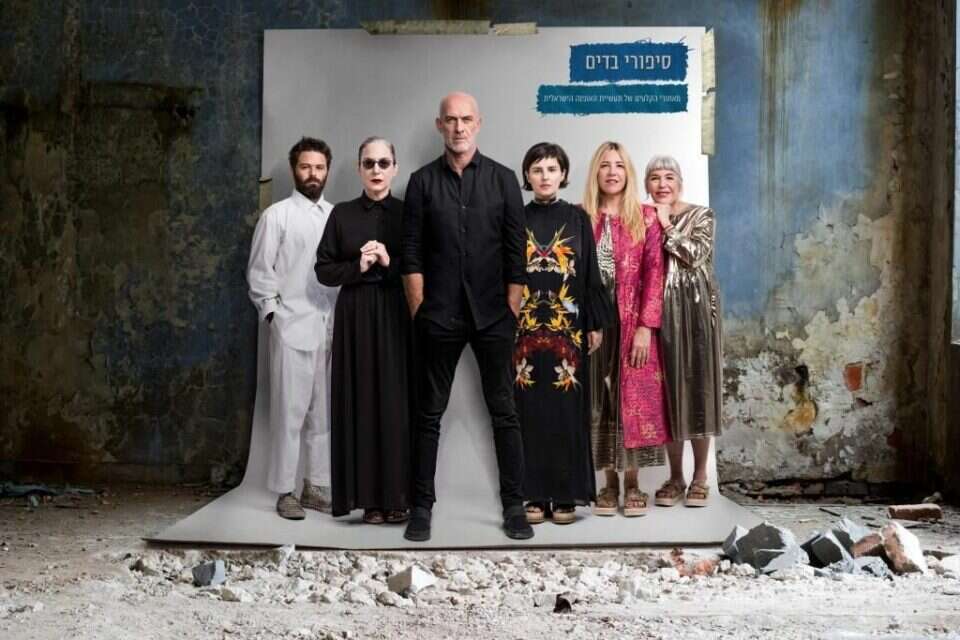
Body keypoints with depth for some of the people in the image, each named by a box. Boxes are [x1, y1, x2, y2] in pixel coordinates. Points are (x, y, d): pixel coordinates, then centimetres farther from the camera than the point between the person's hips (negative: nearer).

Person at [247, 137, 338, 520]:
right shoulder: (277, 215, 1)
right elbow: (259, 272, -1)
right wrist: (273, 313, -7)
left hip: (331, 327, 4)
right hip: (292, 326, -4)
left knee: (324, 411, 8)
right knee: (290, 410, -2)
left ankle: (316, 487, 17)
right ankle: (285, 492, 6)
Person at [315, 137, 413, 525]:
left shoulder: (406, 212, 5)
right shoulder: (342, 214, 8)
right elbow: (324, 270, 5)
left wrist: (390, 263, -14)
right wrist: (358, 267, -10)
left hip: (396, 316, -1)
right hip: (355, 317, 1)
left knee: (397, 401, -2)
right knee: (362, 400, 0)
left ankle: (397, 496, 5)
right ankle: (369, 497, 6)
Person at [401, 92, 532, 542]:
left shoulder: (502, 179, 5)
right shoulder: (423, 181, 5)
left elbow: (515, 253, 2)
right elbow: (412, 255, 2)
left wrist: (512, 311, -2)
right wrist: (419, 312, -4)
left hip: (493, 316, 0)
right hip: (439, 318, 0)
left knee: (504, 412, 4)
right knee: (430, 414, 7)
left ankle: (514, 506, 12)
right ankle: (422, 505, 16)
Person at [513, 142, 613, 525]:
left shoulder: (577, 219, 6)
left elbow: (590, 273, 5)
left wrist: (596, 325, 0)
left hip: (568, 328, 0)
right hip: (524, 329, 1)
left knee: (566, 411, 1)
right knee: (529, 411, 2)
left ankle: (566, 496, 8)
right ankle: (535, 495, 9)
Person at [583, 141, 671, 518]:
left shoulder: (645, 218, 3)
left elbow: (654, 274, -3)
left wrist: (645, 326, -11)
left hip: (632, 321, -1)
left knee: (634, 398, 0)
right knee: (600, 400, 4)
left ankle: (633, 484, 10)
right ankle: (610, 483, 13)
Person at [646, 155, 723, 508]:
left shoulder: (701, 215, 5)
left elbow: (696, 255, -12)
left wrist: (667, 226, -8)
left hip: (695, 309, -2)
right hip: (659, 311, 2)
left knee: (696, 385, 0)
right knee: (667, 389, 4)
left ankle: (700, 476, 11)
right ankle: (675, 476, 14)